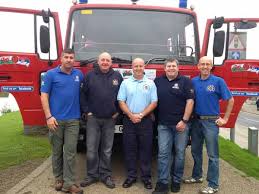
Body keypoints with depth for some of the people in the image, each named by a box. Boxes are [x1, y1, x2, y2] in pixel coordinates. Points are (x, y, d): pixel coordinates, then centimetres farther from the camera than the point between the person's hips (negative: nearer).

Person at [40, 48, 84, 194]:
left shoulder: (79, 74, 9)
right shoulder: (51, 74, 0)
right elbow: (44, 96, -3)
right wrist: (49, 116, -12)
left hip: (73, 120, 2)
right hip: (56, 120, -1)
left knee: (70, 152, 0)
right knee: (57, 151, 9)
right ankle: (59, 179, 24)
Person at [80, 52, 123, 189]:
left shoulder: (117, 76, 5)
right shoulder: (90, 75, 2)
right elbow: (83, 94, 4)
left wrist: (118, 111, 4)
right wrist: (86, 111, -2)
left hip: (110, 119, 1)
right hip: (93, 118, 0)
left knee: (107, 150, 8)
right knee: (91, 149, 2)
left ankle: (106, 175, 20)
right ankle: (92, 175, 16)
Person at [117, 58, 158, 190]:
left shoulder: (150, 83, 4)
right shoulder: (125, 83, 5)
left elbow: (154, 102, -1)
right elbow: (121, 102, 0)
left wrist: (141, 115, -11)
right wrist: (131, 115, -11)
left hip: (145, 121, 0)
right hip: (129, 120, 1)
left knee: (146, 149, 4)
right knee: (129, 149, 6)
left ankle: (146, 177, 16)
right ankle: (131, 176, 18)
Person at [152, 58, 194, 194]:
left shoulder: (185, 81, -1)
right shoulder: (158, 81, 9)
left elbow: (190, 101, -6)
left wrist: (184, 121, -12)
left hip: (181, 124, -2)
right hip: (163, 125, 2)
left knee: (179, 153, 7)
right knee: (163, 153, 0)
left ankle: (176, 181, 21)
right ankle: (162, 183, 7)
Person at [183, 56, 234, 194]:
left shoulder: (218, 81, -6)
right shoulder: (193, 81, 6)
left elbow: (230, 100, -2)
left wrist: (225, 119, -5)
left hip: (211, 122, -5)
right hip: (196, 121, 5)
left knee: (212, 155, 0)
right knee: (195, 150, 16)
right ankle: (197, 176, 34)